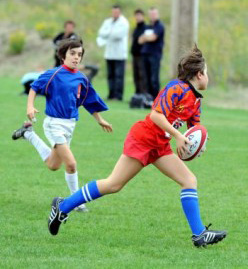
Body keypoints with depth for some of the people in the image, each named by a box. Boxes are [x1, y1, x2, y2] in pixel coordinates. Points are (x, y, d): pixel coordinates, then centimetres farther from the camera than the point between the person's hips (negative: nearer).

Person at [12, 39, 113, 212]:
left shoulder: (82, 79, 3)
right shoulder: (54, 74, -13)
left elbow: (90, 101, 16)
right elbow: (34, 88, -3)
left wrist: (100, 120, 22)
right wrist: (30, 106, -16)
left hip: (70, 125, 7)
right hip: (54, 124, -7)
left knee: (53, 165, 20)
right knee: (71, 163, -17)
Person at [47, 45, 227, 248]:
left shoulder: (196, 100, 13)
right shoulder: (177, 88, -16)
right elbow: (156, 114, -24)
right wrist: (177, 135, -23)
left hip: (160, 146, 9)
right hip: (142, 139, -9)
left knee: (189, 180, -3)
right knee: (113, 185, -7)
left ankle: (199, 234, -5)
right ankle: (63, 207, 4)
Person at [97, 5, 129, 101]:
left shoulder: (124, 23, -1)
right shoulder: (108, 22, 17)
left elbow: (119, 35, -14)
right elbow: (102, 33, 5)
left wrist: (108, 33, -2)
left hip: (119, 54, -6)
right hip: (109, 53, 6)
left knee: (119, 75, -10)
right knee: (110, 75, 4)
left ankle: (118, 95, -12)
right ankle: (111, 94, 8)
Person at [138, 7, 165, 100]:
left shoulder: (159, 26, -2)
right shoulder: (148, 27, 20)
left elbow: (153, 38, -14)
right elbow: (140, 40, 14)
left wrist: (145, 37, 4)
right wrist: (147, 38, -6)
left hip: (155, 54, -7)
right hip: (146, 54, 7)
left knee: (154, 79, -12)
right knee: (148, 78, 6)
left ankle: (156, 98, -12)